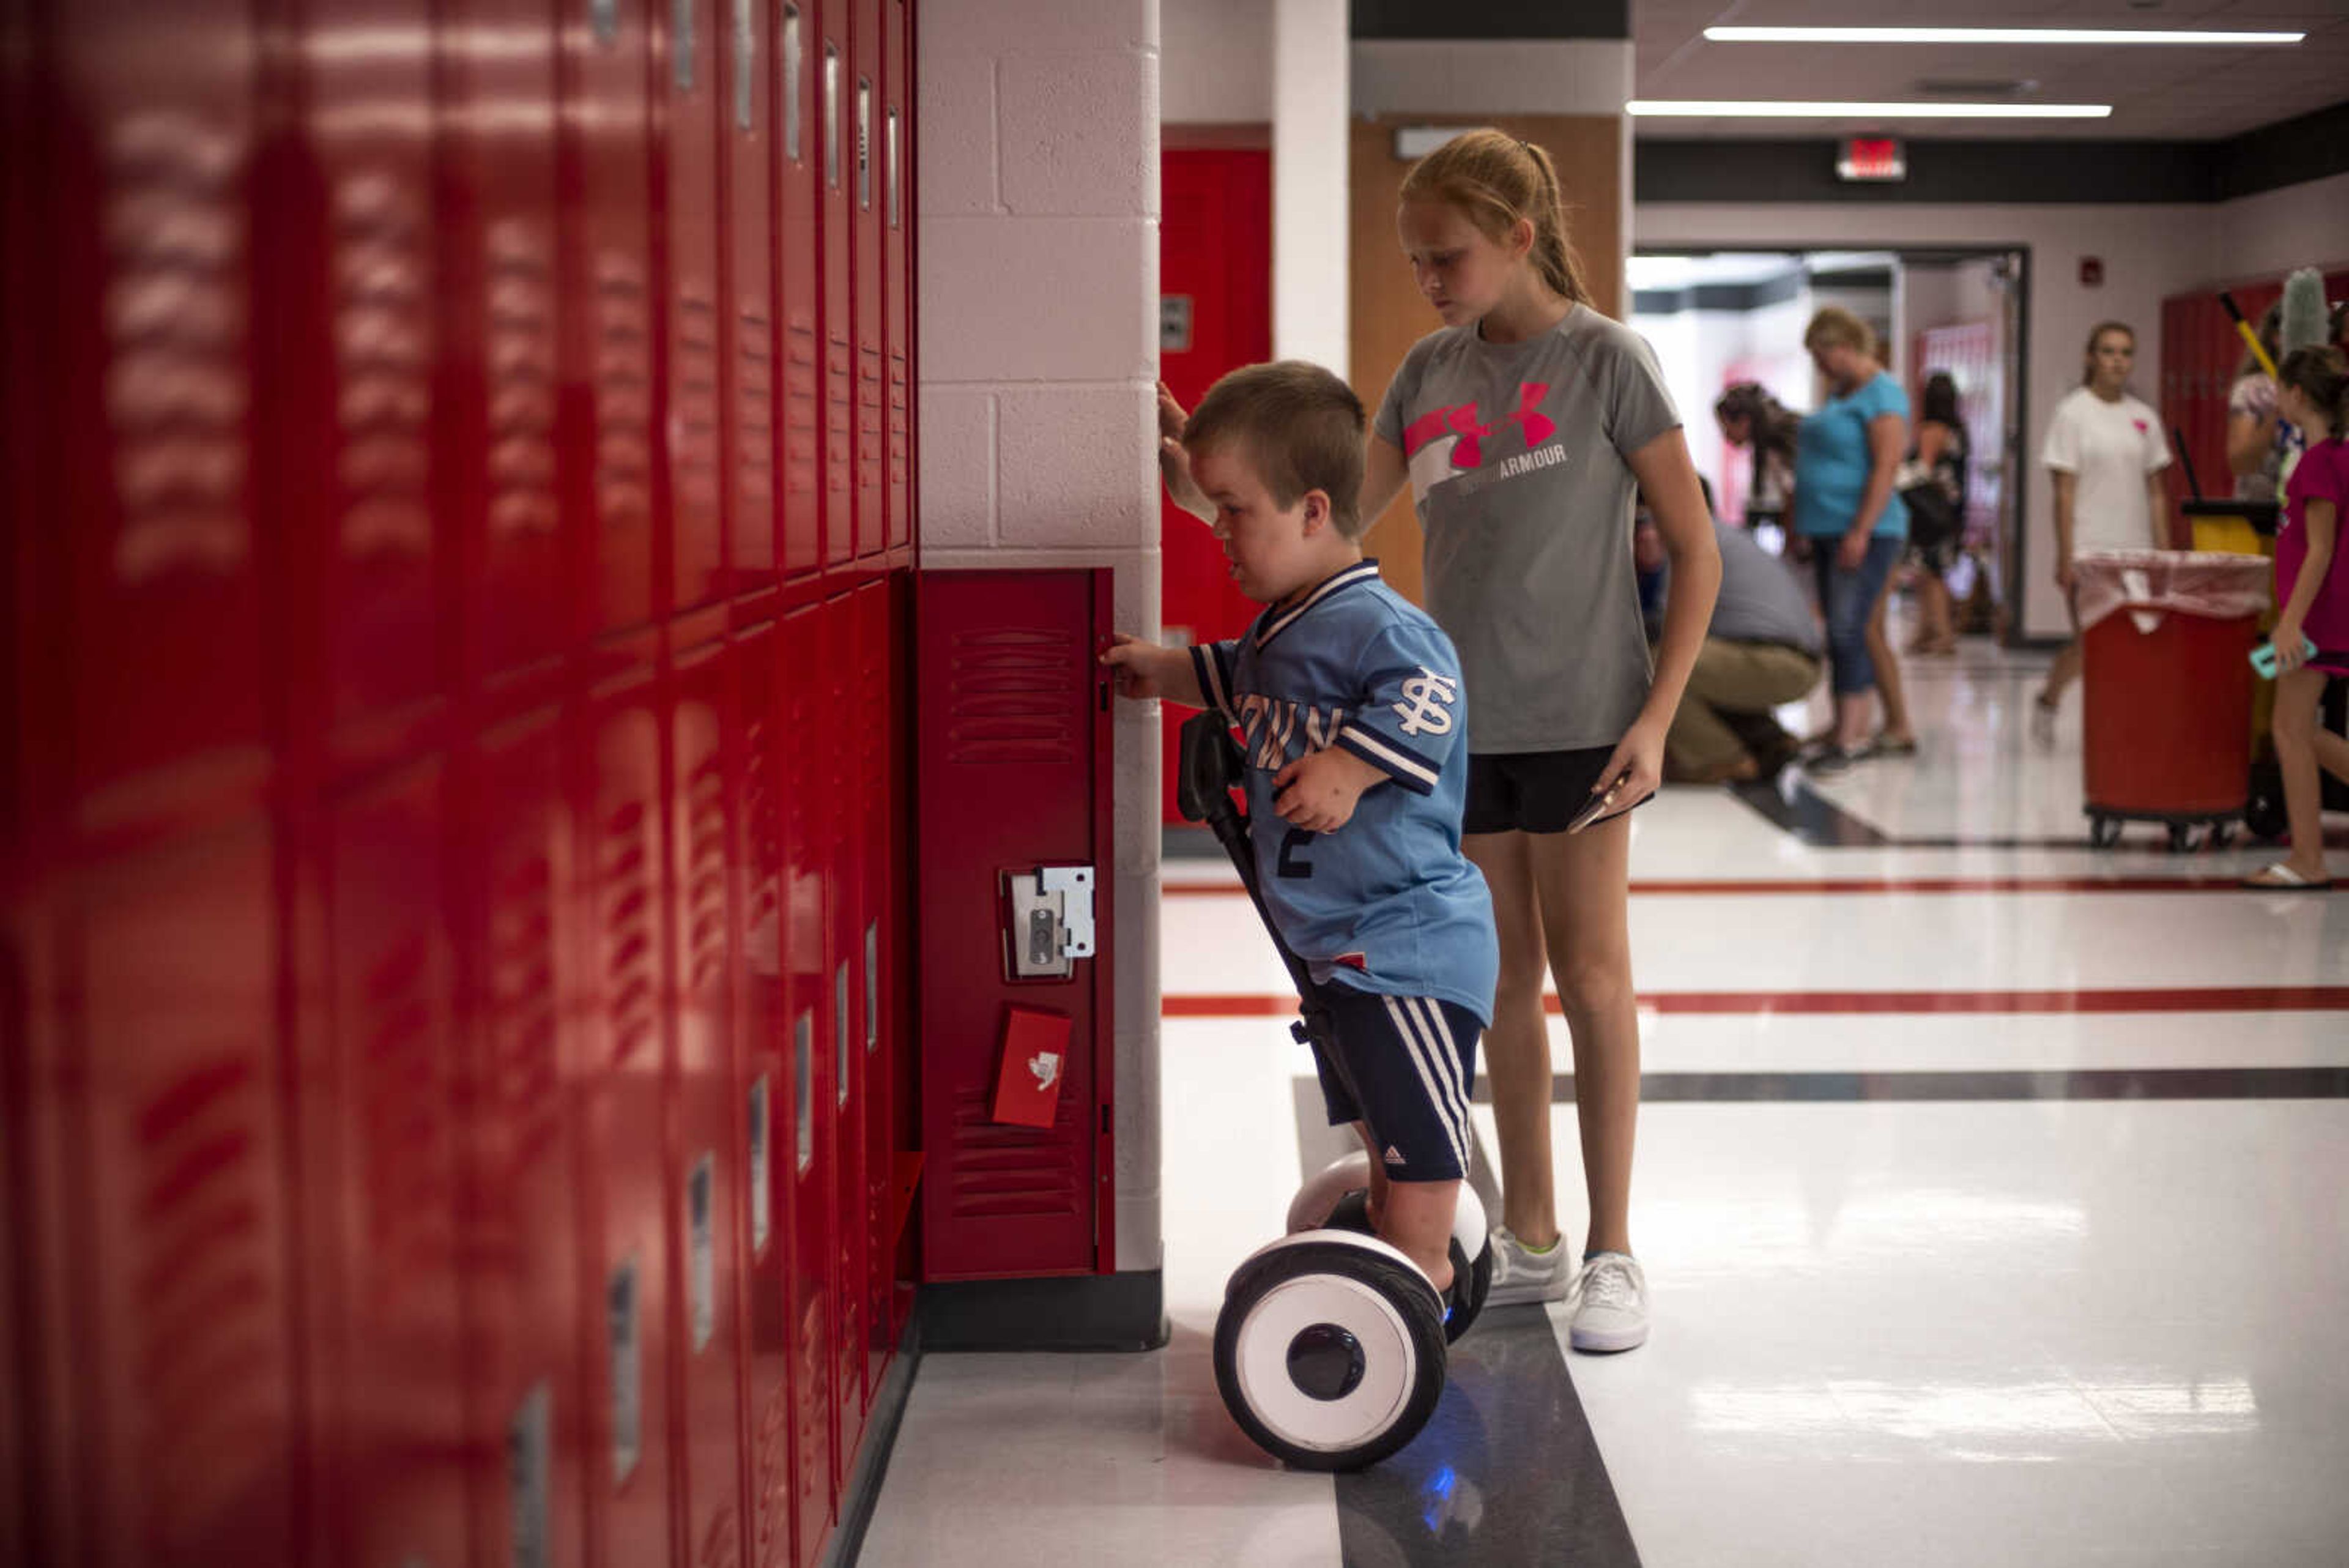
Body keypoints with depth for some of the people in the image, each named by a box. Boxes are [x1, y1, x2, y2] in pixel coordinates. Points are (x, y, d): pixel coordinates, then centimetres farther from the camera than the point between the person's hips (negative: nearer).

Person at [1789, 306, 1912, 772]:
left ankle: (1848, 737, -16)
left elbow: (1886, 467, -18)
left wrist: (1861, 532, -24)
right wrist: (1808, 530, 19)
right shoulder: (1839, 395, 19)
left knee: (1848, 631, -15)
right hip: (1829, 531, 10)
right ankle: (1899, 729, 17)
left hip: (1863, 534, -10)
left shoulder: (1882, 395, -10)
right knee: (1867, 633, 11)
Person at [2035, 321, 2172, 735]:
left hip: (2134, 551, 4)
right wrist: (2065, 557, -11)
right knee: (2089, 643, -7)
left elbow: (2155, 491, 12)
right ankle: (2048, 700, 19)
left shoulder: (2144, 418, 10)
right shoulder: (2072, 413, -3)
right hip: (2087, 549, -4)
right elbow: (2065, 491, -6)